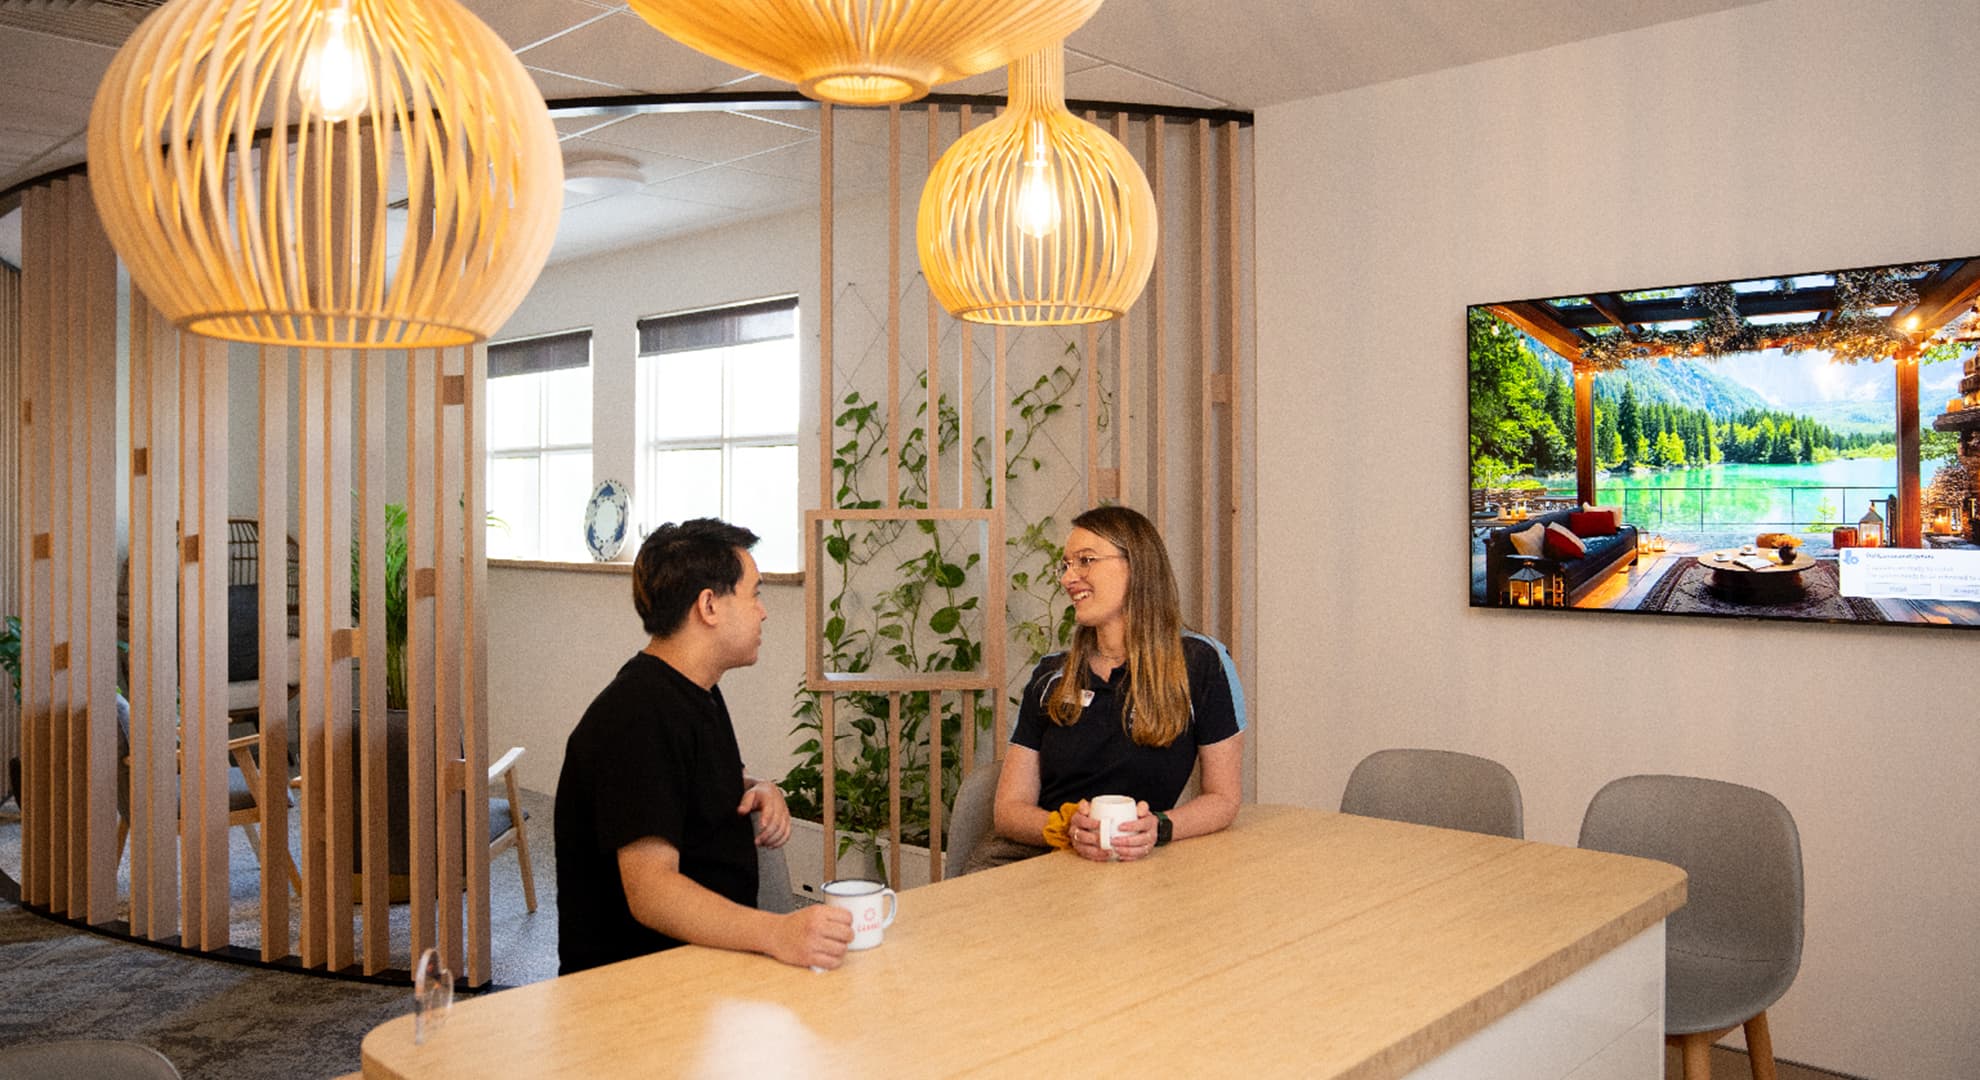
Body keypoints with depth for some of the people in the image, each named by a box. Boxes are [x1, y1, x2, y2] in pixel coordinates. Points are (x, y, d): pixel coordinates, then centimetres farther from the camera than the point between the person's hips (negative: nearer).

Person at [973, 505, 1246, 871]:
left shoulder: (1201, 664, 2)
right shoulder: (1049, 676, 12)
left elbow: (1224, 797, 5)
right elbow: (1009, 809, 7)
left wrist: (1158, 828, -15)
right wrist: (1066, 828, -16)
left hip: (1130, 865, -2)